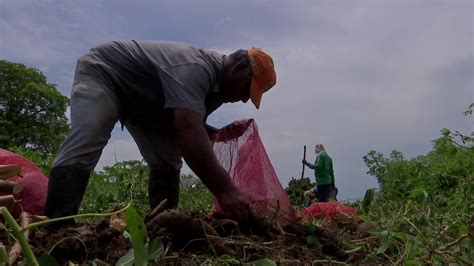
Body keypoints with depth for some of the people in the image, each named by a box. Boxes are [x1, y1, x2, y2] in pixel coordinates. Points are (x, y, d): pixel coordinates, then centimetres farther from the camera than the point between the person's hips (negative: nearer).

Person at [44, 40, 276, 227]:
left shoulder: (216, 84, -4)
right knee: (84, 146, -29)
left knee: (167, 162, -1)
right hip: (102, 72, -9)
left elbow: (191, 126, 6)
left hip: (141, 98, 9)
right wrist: (224, 190, -54)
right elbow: (187, 129, -50)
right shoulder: (195, 68, -36)